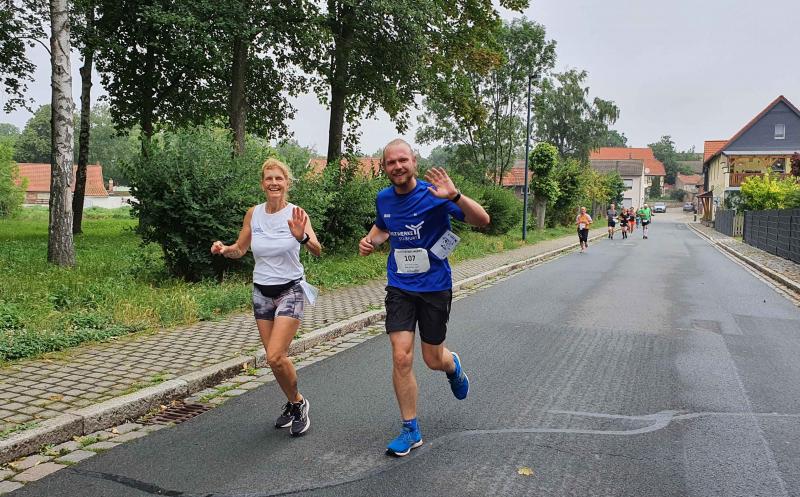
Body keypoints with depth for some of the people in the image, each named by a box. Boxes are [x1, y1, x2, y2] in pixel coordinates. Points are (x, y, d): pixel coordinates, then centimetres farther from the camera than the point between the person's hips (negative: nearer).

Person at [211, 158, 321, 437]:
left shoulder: (296, 213, -12)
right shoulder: (253, 214, -1)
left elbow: (317, 251, -25)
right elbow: (240, 249, 9)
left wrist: (302, 237, -45)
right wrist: (223, 249, -12)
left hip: (290, 291, -4)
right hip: (261, 293, 4)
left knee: (275, 357, -15)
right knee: (276, 358, 9)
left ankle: (298, 403, 11)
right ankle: (294, 404, 33)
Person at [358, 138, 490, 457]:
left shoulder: (433, 194, -15)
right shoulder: (383, 199, 1)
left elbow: (483, 220, -22)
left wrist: (454, 196, -39)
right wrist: (371, 240, 1)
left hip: (435, 287, -3)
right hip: (399, 288, 3)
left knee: (434, 360, 8)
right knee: (401, 358, -8)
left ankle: (453, 366, 48)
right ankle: (411, 431, 9)